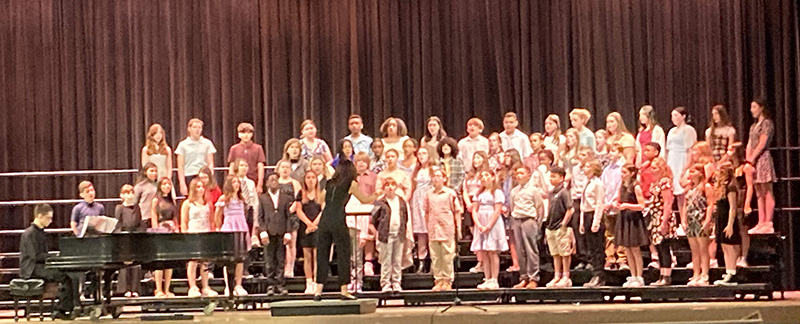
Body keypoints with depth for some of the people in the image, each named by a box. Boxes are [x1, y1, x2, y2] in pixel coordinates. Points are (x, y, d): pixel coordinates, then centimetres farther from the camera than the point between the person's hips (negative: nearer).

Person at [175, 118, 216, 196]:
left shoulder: (207, 143, 10)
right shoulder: (183, 145, 7)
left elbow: (210, 163, 9)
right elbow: (180, 167, 5)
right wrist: (182, 184, -4)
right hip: (189, 177, -1)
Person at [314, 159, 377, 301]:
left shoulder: (329, 183, 17)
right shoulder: (351, 184, 6)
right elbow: (364, 200, 19)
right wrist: (376, 196, 35)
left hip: (324, 220, 4)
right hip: (338, 221, -4)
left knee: (322, 254, 6)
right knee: (343, 255, 3)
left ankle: (318, 290, 2)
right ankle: (344, 290, 3)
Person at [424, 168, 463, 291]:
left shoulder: (450, 193, 0)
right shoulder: (429, 194, 10)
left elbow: (457, 211, 2)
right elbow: (427, 212, 15)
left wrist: (458, 227, -2)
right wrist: (427, 228, 12)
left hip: (447, 229, -3)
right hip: (433, 229, 3)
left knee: (447, 256, -1)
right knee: (435, 257, 3)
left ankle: (447, 281, 5)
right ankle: (438, 280, 9)